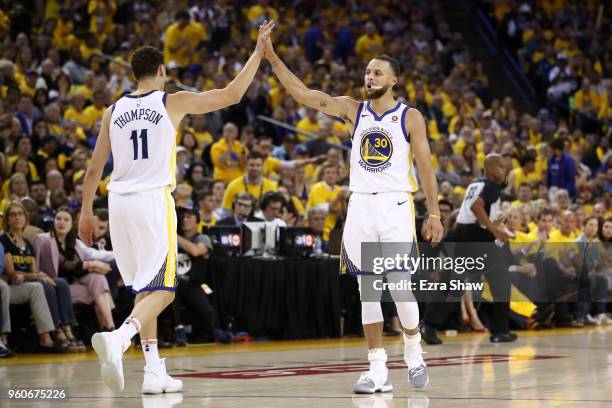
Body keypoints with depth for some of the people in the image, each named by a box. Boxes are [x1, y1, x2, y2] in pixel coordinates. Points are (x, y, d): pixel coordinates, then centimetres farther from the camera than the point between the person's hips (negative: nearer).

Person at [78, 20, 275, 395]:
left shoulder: (114, 110, 10)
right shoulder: (173, 102, 0)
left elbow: (95, 168, 11)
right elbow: (232, 94, 3)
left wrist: (86, 211, 20)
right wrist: (260, 50, 12)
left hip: (119, 200, 5)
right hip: (153, 200, -5)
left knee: (145, 289, 17)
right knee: (161, 290, -6)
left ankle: (154, 371, 14)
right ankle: (118, 338, -33)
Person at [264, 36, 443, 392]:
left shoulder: (410, 117, 1)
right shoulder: (353, 110, 8)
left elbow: (426, 167, 0)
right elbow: (303, 94, 2)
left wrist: (435, 214, -6)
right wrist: (272, 57, -6)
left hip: (395, 206, -3)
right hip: (360, 204, 3)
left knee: (400, 287, -8)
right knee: (367, 290, 2)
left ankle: (414, 353, 17)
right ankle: (378, 370, 5)